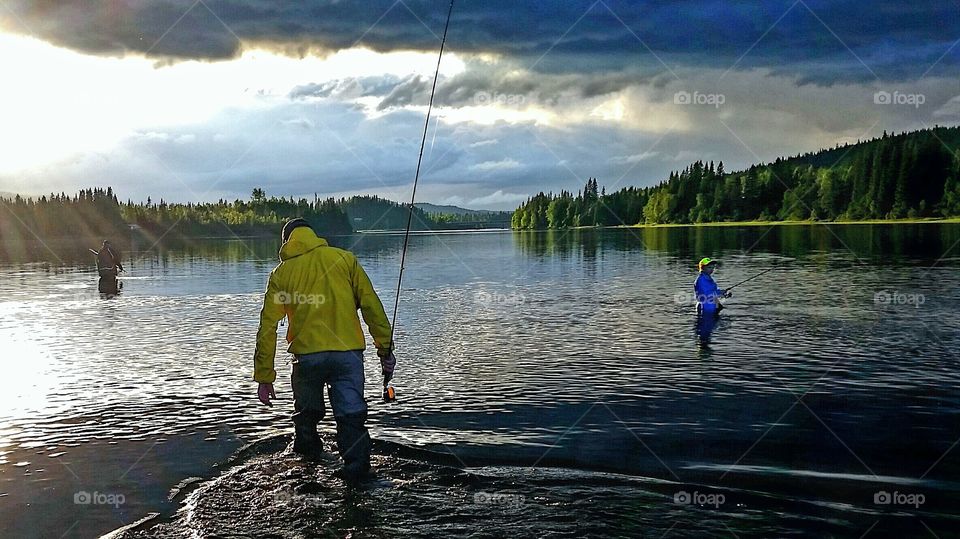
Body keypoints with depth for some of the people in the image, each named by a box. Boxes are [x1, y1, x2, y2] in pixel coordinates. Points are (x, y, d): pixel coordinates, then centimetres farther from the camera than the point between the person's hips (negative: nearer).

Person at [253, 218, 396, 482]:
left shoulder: (281, 273, 9)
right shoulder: (344, 258, 8)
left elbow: (267, 327, 7)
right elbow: (371, 305, 1)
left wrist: (264, 378, 10)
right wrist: (385, 349, 4)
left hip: (307, 355, 1)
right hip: (348, 352, -1)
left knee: (306, 412, 23)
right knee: (351, 415, 1)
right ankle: (357, 466, -11)